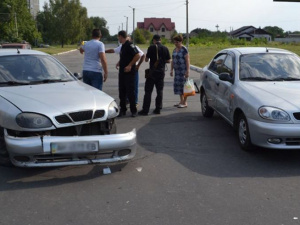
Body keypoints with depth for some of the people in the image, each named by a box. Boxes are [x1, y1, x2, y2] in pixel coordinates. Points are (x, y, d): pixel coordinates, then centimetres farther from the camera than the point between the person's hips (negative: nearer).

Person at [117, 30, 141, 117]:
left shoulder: (130, 45, -13)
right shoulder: (123, 46, 15)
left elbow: (137, 55, -21)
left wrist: (130, 65, -21)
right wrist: (119, 62, 15)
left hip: (129, 72, -9)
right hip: (122, 71, 9)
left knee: (130, 92, -4)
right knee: (122, 91, 10)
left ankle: (133, 110, 6)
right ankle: (122, 109, 18)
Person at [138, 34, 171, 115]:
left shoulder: (151, 47, -8)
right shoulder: (165, 48, 2)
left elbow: (146, 59, -5)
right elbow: (169, 60, 7)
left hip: (152, 72, -3)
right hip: (161, 72, 3)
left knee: (148, 91, 0)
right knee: (159, 91, 10)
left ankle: (145, 110, -2)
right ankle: (158, 109, 12)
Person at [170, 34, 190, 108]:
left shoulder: (184, 50, -9)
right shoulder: (174, 50, 14)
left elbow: (187, 60, -13)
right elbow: (173, 61, 18)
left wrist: (187, 71, -19)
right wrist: (171, 70, 14)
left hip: (183, 70, -7)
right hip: (177, 71, 7)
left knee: (183, 85, -6)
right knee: (178, 85, 8)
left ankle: (184, 103, -2)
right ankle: (181, 101, 18)